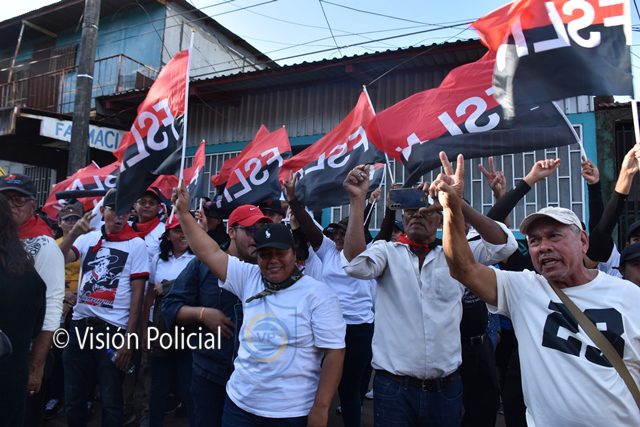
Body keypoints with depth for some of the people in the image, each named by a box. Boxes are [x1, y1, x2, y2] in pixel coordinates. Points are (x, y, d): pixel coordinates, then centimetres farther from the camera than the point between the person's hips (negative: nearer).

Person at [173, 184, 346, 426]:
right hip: (240, 404, 4)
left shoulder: (318, 294, -12)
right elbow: (210, 253, 0)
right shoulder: (249, 279, 0)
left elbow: (334, 353, -12)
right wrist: (183, 212, -2)